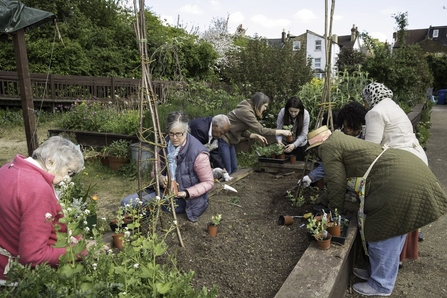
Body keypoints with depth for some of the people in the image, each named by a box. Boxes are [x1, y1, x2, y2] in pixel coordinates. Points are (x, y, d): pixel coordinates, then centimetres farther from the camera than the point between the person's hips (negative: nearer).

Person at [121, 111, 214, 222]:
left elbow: (208, 182, -13)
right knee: (126, 202, -10)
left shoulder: (198, 153, -23)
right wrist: (160, 178, -18)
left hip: (185, 200, -6)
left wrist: (186, 193, -24)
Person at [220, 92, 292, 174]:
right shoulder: (246, 111, -21)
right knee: (226, 171, -6)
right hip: (222, 139, -10)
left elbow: (243, 131, 13)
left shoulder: (248, 110, 10)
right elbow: (261, 130, -24)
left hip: (229, 140, 10)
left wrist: (256, 136, 0)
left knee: (233, 169, 12)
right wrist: (282, 132, -17)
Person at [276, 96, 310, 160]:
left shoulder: (305, 114, -22)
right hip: (284, 144, 1)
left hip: (299, 145, 0)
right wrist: (279, 140, -37)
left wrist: (294, 145, -37)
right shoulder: (282, 112, -22)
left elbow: (303, 135, -22)